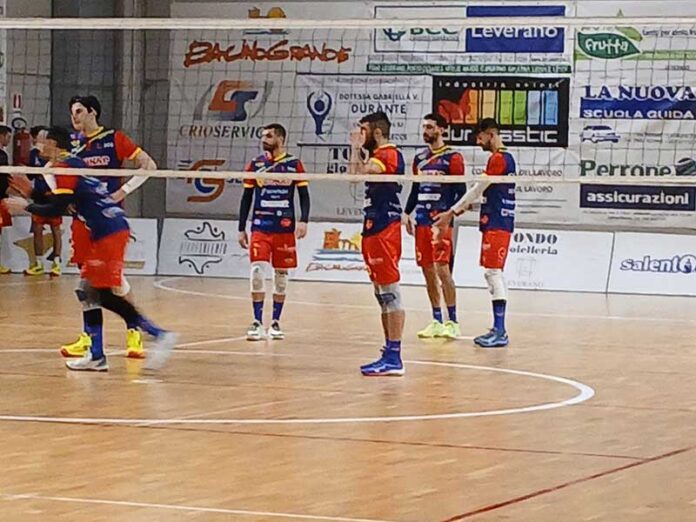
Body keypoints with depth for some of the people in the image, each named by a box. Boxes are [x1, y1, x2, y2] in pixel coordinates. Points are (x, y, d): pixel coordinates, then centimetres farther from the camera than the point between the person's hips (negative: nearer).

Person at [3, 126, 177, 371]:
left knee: (105, 295, -9)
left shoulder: (64, 167, -7)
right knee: (88, 291, 11)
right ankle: (96, 356, 11)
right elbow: (59, 203, 28)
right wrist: (30, 191, 29)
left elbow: (57, 210, -14)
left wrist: (26, 206, -2)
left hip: (108, 233, -10)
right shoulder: (73, 163, 21)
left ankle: (159, 335, -13)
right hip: (108, 232, 10)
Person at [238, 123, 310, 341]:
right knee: (257, 271, -12)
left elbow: (304, 195, 3)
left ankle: (275, 322, 15)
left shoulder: (294, 164, 1)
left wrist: (303, 220, -12)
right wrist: (241, 229, 6)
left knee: (281, 275, 5)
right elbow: (246, 198, 10)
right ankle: (257, 322, -7)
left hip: (285, 228, 0)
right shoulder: (255, 165, 5)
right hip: (260, 227, 0)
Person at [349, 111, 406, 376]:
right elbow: (354, 175, 23)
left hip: (384, 230, -11)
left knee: (390, 292, -11)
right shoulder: (377, 155, 19)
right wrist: (356, 148, 20)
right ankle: (389, 352, 16)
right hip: (373, 228, 11)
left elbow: (358, 173, -24)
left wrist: (357, 148, -11)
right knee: (382, 294, 12)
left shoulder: (389, 154, -12)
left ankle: (394, 357, -13)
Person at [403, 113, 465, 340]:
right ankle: (437, 321, 14)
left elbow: (461, 191, -9)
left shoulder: (452, 158, -5)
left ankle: (452, 322, -7)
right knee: (428, 272, 7)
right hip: (422, 222, 7)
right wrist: (407, 212, 11)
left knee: (442, 270, -11)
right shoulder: (420, 158, 15)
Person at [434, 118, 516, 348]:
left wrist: (452, 212, -9)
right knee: (493, 273, 11)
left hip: (496, 224, -10)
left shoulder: (498, 159, -13)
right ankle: (498, 329, 14)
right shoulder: (507, 158, 17)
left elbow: (478, 189, -14)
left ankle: (500, 331, -13)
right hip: (498, 223, 10)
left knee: (493, 271, -11)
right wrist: (467, 206, 13)